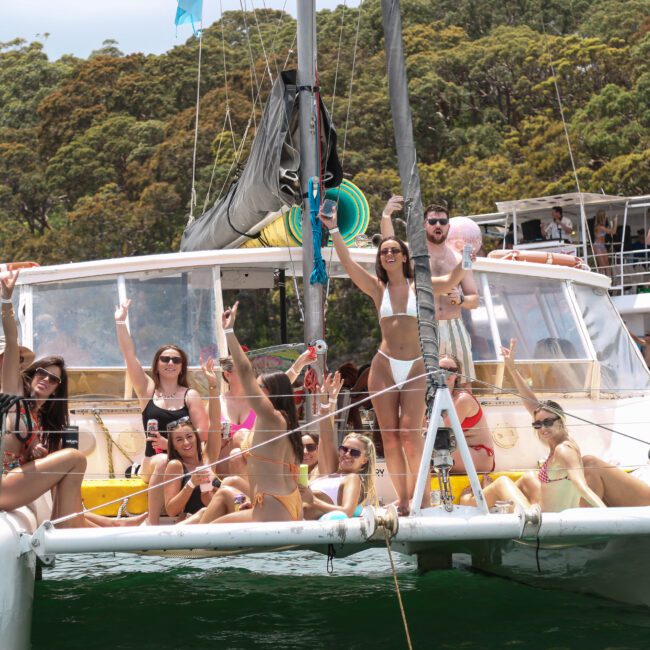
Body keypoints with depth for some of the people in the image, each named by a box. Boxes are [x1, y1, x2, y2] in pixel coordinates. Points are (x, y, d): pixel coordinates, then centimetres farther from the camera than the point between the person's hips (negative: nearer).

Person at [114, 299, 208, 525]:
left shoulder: (190, 395, 7)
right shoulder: (148, 390, 10)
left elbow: (203, 432, -3)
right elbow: (129, 354, 3)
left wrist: (171, 443, -15)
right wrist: (121, 322, -1)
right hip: (152, 461, 0)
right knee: (163, 463, -33)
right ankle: (153, 523, -34)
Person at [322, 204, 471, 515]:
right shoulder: (377, 288, 7)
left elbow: (451, 281, -6)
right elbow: (348, 264, -4)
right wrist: (334, 230, -10)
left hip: (415, 368, -1)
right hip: (384, 367, 1)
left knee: (410, 433, -12)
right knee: (390, 436, 0)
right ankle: (402, 498, 8)